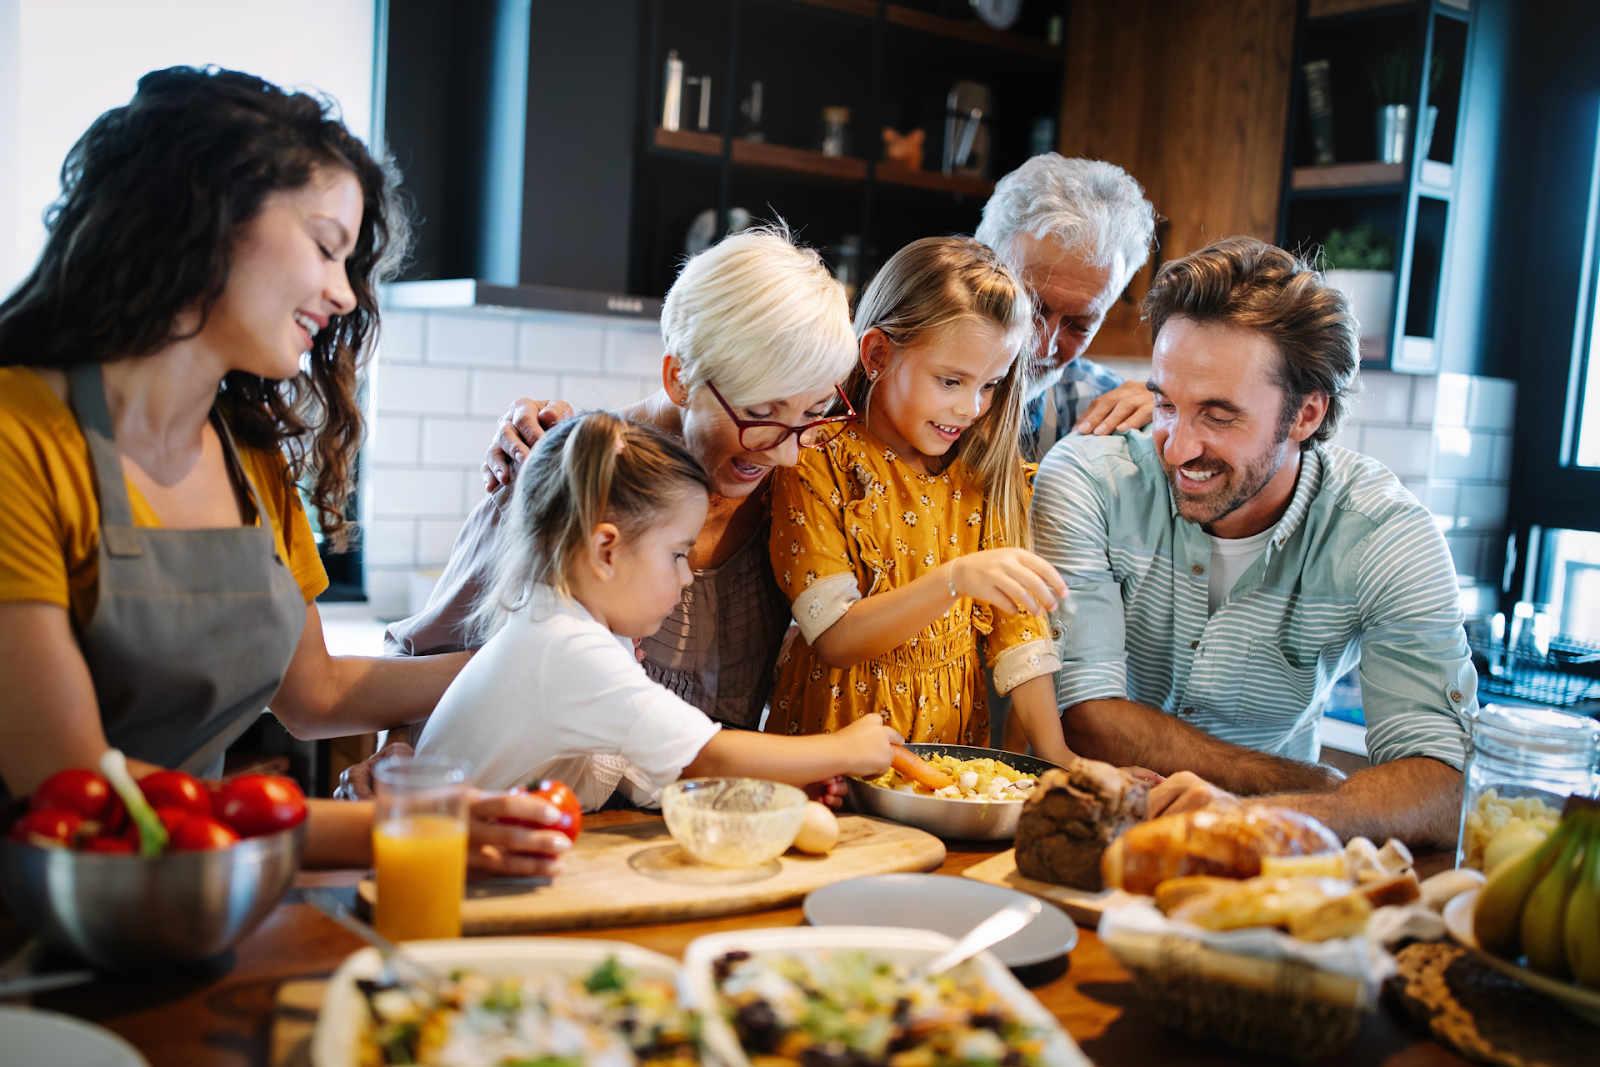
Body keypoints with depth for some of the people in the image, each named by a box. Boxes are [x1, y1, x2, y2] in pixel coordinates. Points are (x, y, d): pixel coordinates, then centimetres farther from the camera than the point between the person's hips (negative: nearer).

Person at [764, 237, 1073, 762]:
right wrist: (955, 579, -26)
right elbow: (833, 639, -14)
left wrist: (1053, 751, -6)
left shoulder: (991, 475, 8)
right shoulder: (817, 464, -6)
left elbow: (1019, 628, 5)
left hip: (954, 748, 4)